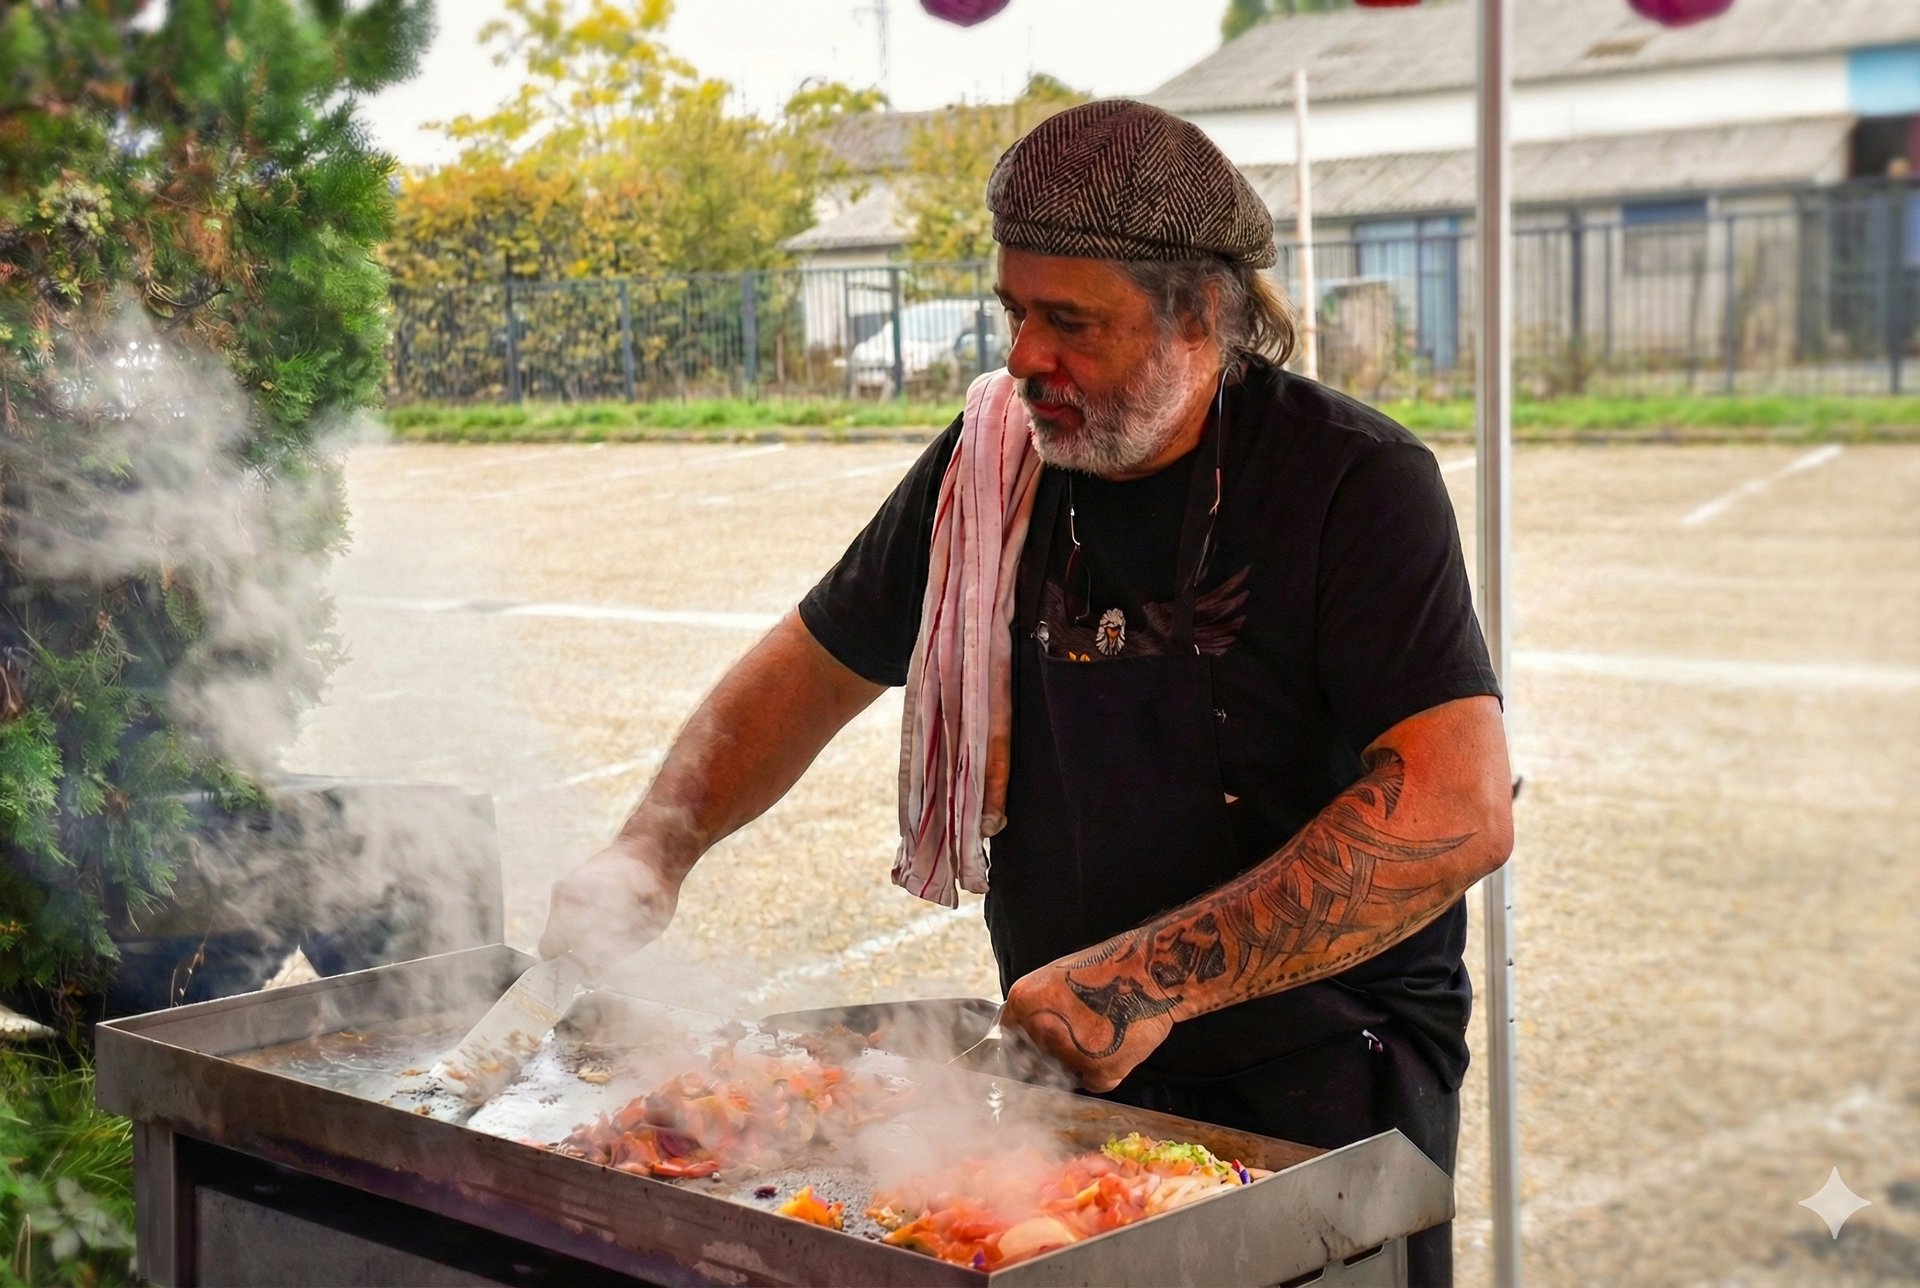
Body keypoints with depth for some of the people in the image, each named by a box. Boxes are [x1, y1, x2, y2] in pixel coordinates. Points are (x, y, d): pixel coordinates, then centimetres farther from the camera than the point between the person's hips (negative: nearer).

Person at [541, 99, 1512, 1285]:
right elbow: (814, 668, 15)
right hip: (1069, 1070, 4)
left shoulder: (1354, 482, -13)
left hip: (1323, 1080, -3)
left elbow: (1463, 811, -24)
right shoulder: (996, 460, 3)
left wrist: (1156, 976, -28)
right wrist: (653, 850, 0)